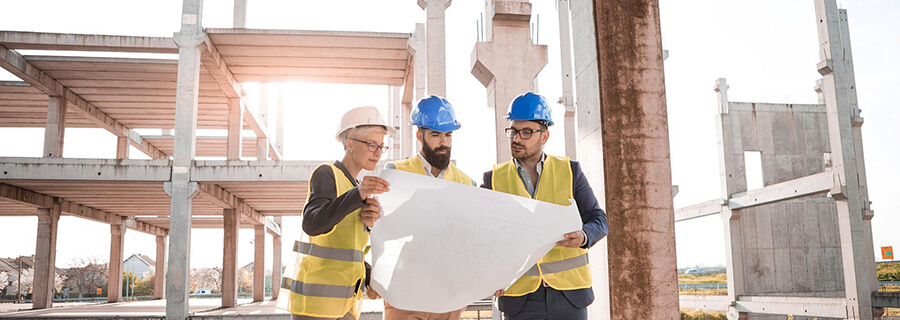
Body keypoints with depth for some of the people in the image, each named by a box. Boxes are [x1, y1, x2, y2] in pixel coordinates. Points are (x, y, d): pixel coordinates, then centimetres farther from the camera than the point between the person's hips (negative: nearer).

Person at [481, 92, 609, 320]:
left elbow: (599, 221, 2)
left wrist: (583, 237, -21)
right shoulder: (494, 179, 4)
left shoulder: (570, 171, 4)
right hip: (519, 296, 0)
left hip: (569, 291, 0)